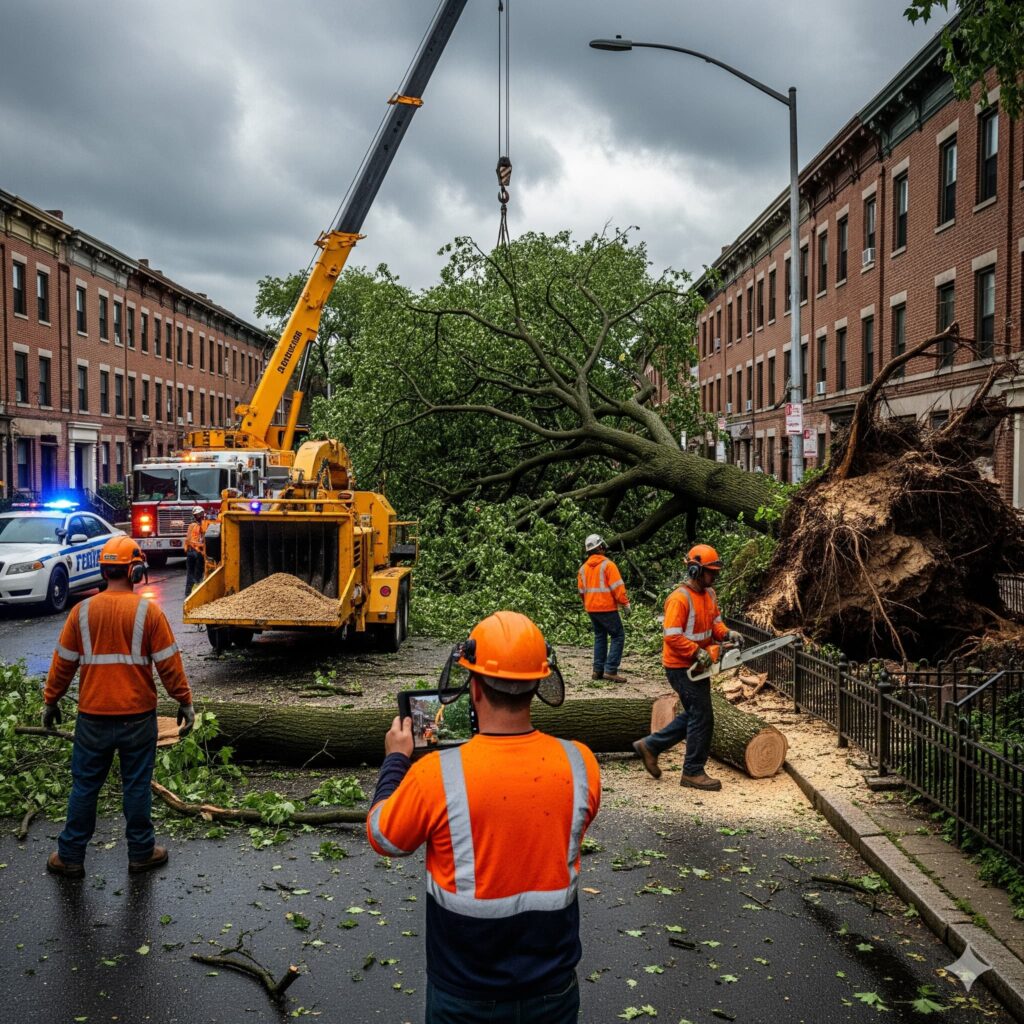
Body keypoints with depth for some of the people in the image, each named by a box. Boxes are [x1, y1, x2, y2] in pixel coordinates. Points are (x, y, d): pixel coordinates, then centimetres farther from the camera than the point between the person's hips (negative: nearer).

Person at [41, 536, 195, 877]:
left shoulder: (83, 611, -4)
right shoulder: (148, 611, -10)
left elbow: (63, 662, 3)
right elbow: (168, 663, -8)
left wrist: (51, 701, 16)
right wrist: (184, 702, 2)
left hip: (93, 717, 2)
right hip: (137, 716, -2)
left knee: (85, 785, 14)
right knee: (137, 785, 10)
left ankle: (70, 856, 22)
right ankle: (141, 853, 21)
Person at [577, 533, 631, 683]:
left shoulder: (583, 568, 9)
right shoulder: (607, 564, -10)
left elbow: (581, 591, 16)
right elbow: (617, 587, -15)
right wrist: (625, 604, -8)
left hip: (591, 608, 7)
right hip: (607, 608, -7)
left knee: (599, 637, 17)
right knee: (618, 636, -1)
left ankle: (598, 670, 15)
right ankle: (610, 671, -9)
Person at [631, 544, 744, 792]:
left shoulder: (709, 593, 7)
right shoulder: (680, 598, -22)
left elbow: (715, 622, 13)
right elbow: (672, 636, -25)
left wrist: (727, 634, -6)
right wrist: (699, 653, -28)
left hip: (698, 667, 10)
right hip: (681, 667, -10)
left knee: (694, 714, 17)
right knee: (703, 716, -5)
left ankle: (650, 746, 27)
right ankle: (693, 772, 9)